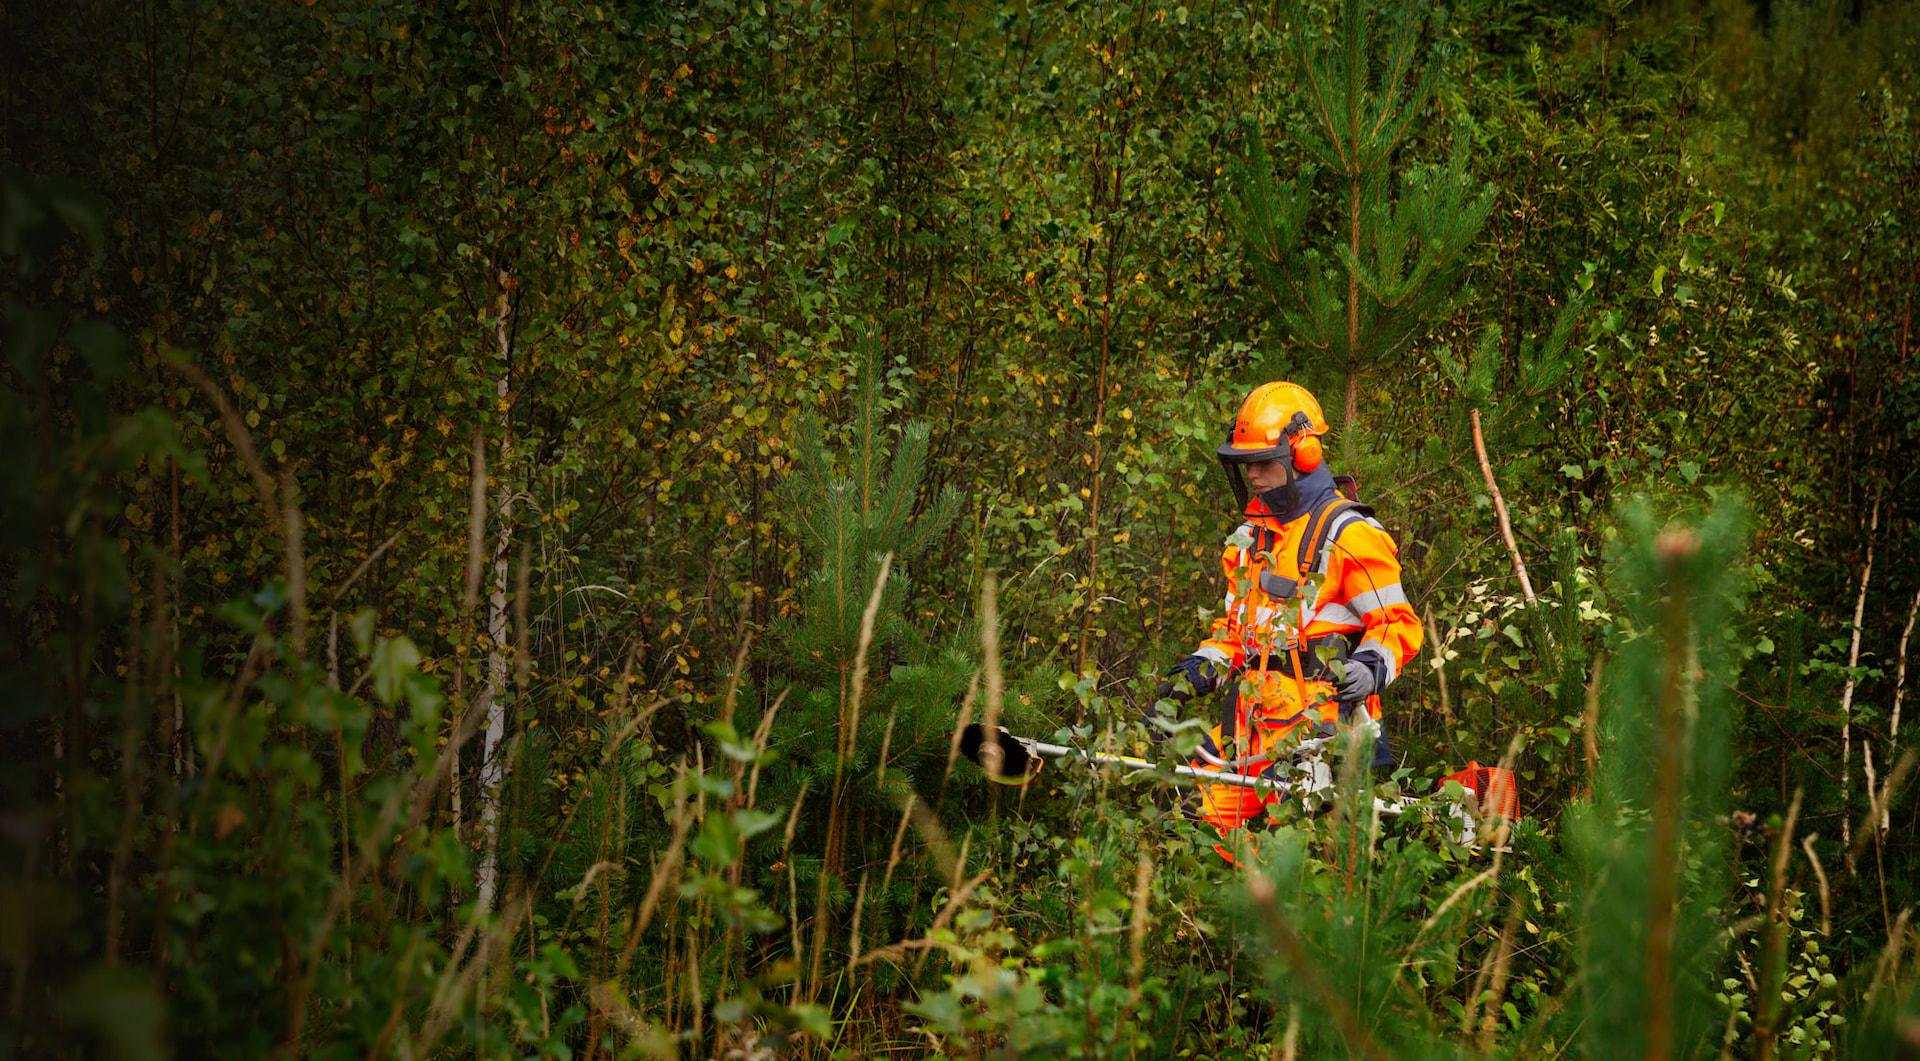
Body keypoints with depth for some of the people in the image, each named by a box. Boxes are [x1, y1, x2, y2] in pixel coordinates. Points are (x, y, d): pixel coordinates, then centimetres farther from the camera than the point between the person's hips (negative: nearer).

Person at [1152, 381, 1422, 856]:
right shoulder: (1249, 540, 22)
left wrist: (1370, 668, -20)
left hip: (1323, 716, -7)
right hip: (1252, 713, 7)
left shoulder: (1349, 534, -3)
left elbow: (1397, 623, -2)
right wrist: (1198, 671, 14)